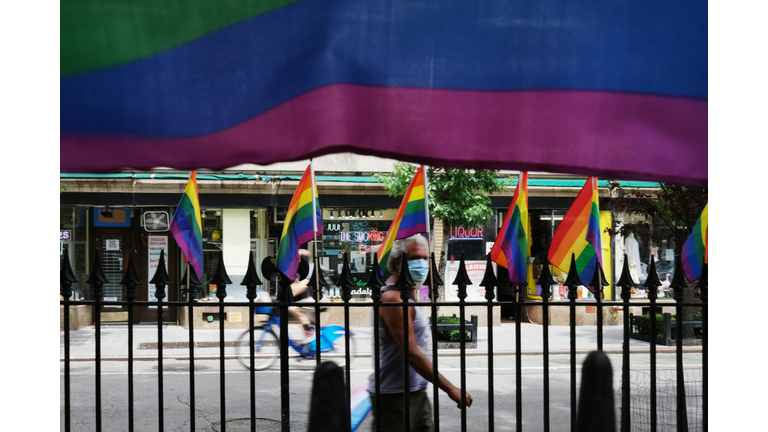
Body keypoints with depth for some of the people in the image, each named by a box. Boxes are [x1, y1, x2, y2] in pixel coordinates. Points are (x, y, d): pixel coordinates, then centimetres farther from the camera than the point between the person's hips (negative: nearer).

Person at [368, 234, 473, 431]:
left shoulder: (408, 295, 14)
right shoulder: (393, 299, -18)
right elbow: (412, 354, -23)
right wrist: (450, 389, -22)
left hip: (416, 392, 10)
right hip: (394, 397, -10)